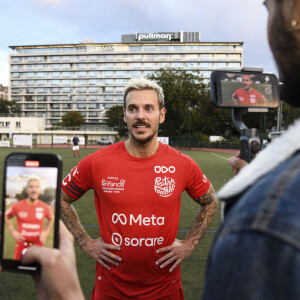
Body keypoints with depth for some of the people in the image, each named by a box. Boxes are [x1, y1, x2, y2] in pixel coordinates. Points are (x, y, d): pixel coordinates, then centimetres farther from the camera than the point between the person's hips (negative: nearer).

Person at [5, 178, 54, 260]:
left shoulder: (45, 207, -4)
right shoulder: (18, 206, -8)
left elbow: (51, 218, 15)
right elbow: (6, 217, 9)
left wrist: (46, 232, 4)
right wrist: (13, 232, 0)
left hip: (38, 244, 1)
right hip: (22, 243, 0)